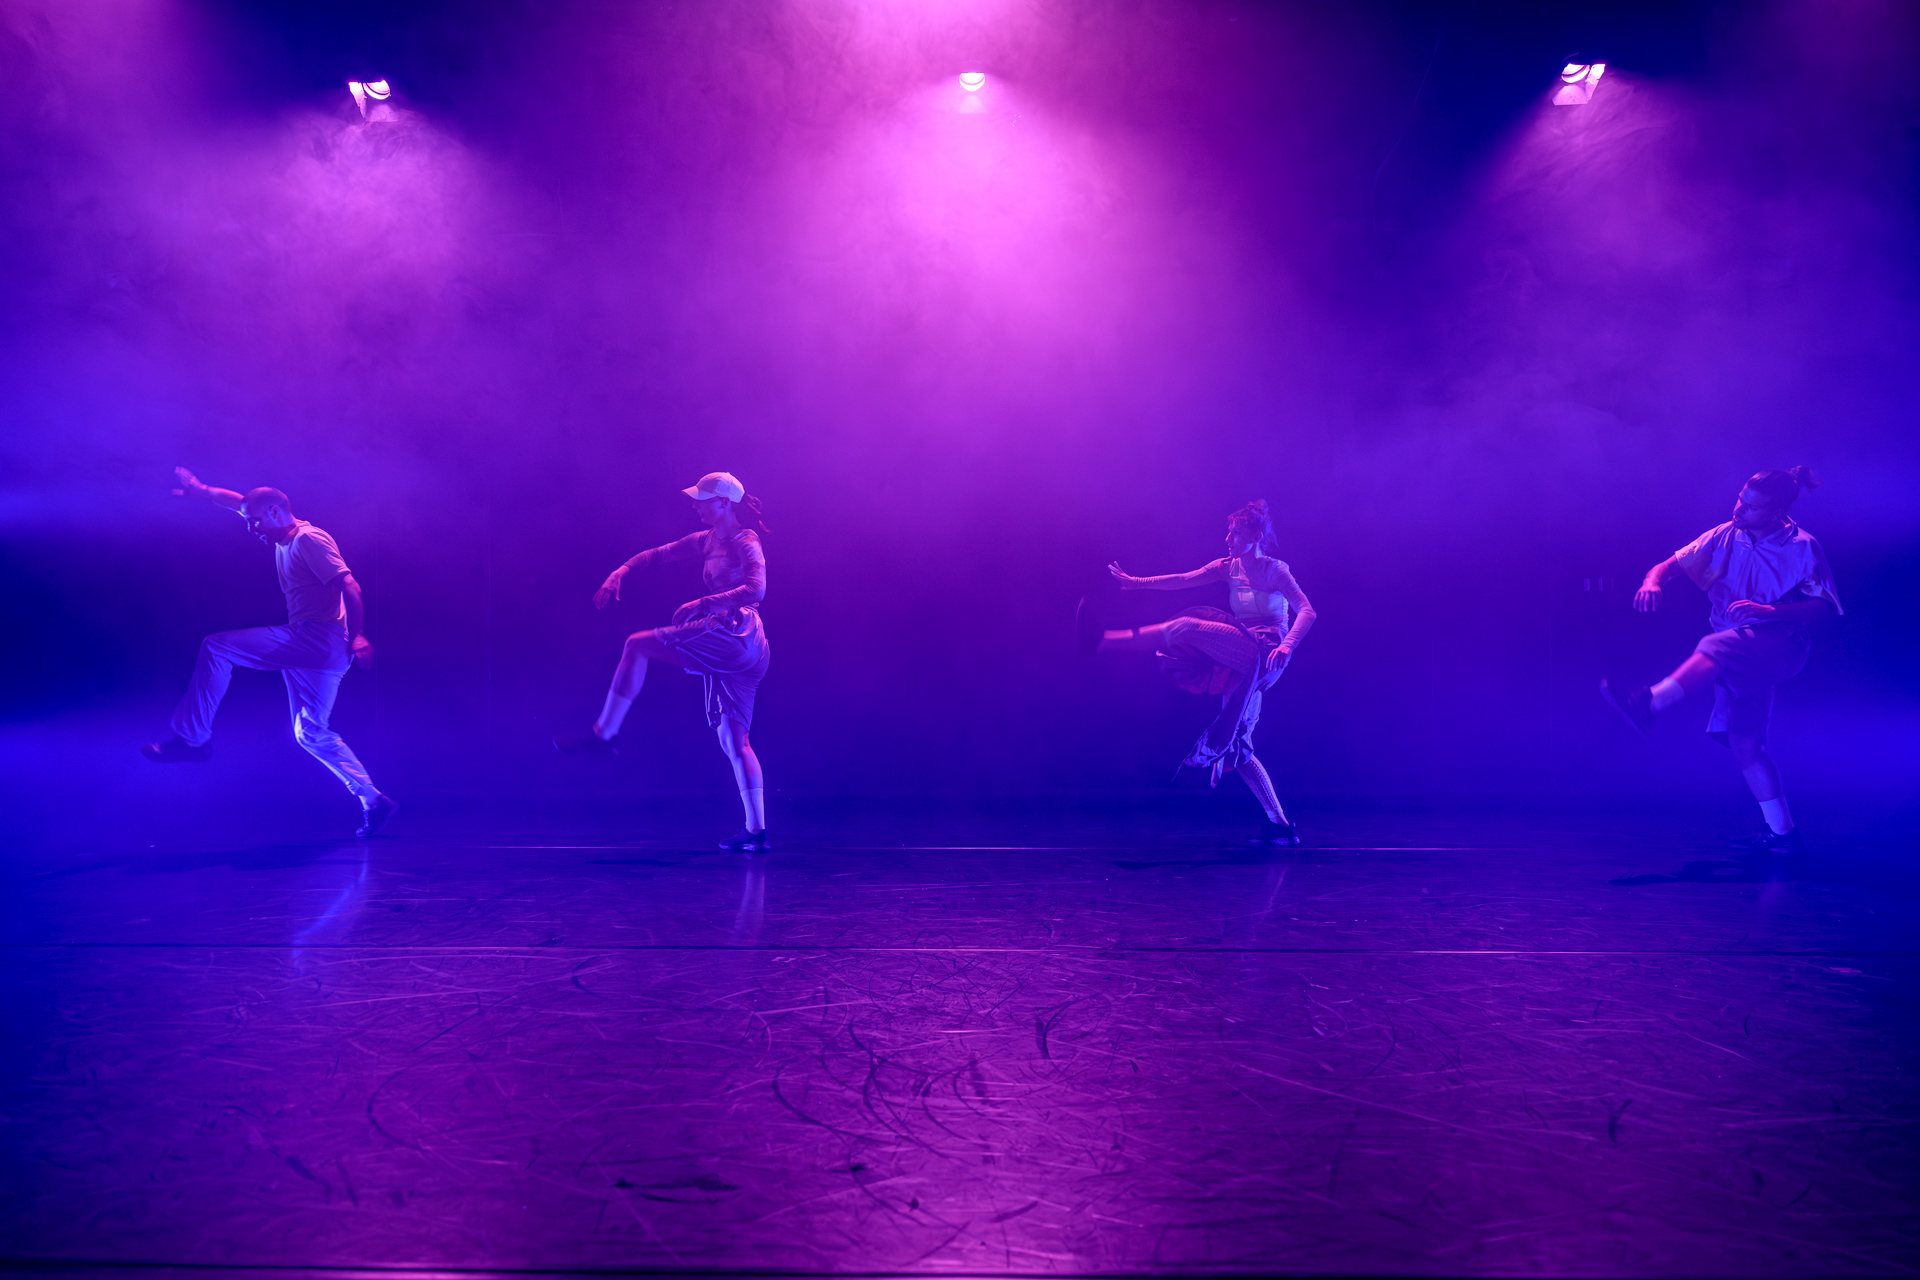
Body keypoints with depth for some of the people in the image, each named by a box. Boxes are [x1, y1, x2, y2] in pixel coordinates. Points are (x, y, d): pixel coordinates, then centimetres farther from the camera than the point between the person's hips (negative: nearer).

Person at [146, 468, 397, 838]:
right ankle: (373, 801, 8)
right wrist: (203, 492, 22)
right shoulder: (285, 538, 18)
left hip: (318, 641, -10)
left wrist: (357, 636, -27)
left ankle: (192, 738, -2)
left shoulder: (309, 539, -9)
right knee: (311, 734, 11)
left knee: (216, 647, -7)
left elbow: (349, 586, -19)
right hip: (307, 649, 10)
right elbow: (241, 501, 33)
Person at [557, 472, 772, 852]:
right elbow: (659, 554, 23)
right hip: (727, 649, 9)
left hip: (735, 634, -9)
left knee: (638, 645, -7)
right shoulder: (707, 541, 21)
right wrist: (620, 572, 9)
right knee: (733, 741, 6)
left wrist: (702, 604, -21)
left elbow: (756, 589, -20)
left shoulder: (745, 542, -4)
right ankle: (756, 830, 5)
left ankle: (603, 734, -3)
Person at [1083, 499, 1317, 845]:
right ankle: (1280, 825, 4)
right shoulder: (1228, 567, 15)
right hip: (1241, 663, 8)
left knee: (1186, 627, -25)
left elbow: (1306, 611, -11)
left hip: (1264, 655, -8)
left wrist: (1287, 646, -27)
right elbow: (1182, 580, 3)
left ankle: (1099, 642, -24)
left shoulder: (1276, 570, 0)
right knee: (1236, 745, 2)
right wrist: (1137, 583, -9)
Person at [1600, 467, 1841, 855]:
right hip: (1737, 658, 6)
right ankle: (1781, 832, 11)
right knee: (1743, 742, 3)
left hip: (1780, 645, -6)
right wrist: (1652, 582, -21)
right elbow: (1671, 564, 3)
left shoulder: (1802, 547, -5)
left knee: (1716, 647, -37)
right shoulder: (1725, 537, 6)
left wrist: (1770, 611, -25)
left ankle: (1649, 703, -54)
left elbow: (1825, 607, -9)